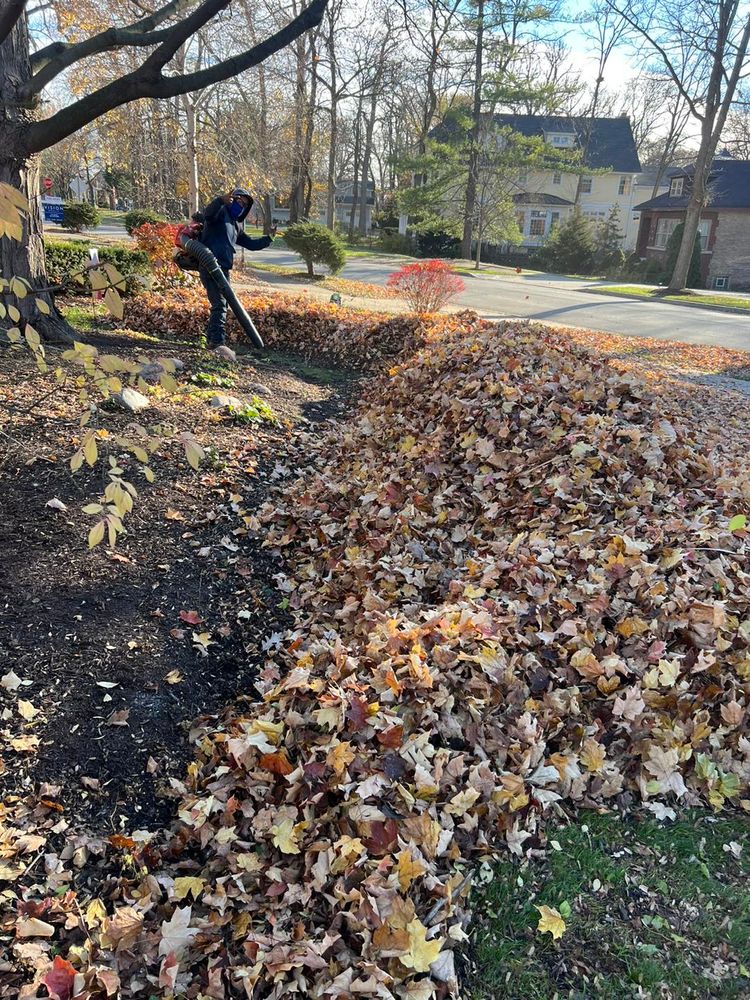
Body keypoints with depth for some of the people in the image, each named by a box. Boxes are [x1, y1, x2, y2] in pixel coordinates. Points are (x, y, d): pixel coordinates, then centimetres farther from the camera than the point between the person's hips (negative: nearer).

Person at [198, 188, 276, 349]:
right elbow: (208, 213, -21)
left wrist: (269, 238, 20)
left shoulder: (236, 226, 27)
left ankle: (211, 340, 23)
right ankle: (217, 341, -18)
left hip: (223, 269, 9)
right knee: (220, 304, -16)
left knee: (219, 305, 13)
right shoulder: (221, 212, 2)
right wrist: (221, 200, -38)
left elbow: (251, 244, 31)